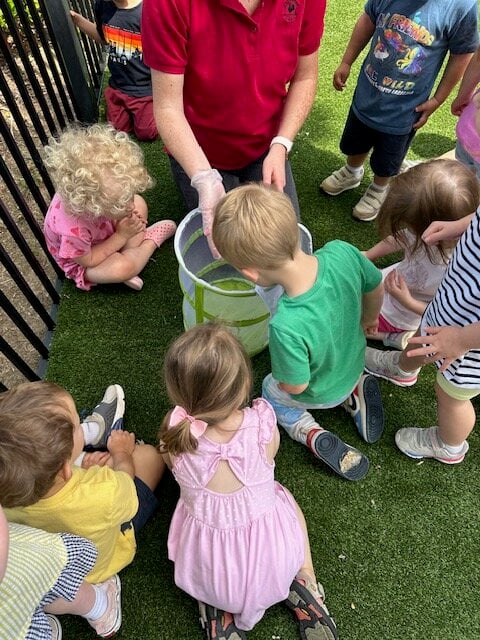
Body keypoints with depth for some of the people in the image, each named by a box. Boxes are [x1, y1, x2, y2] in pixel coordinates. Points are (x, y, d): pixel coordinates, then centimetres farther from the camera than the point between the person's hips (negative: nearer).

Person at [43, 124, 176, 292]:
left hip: (104, 229, 7)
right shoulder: (73, 231, -45)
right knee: (123, 268, -35)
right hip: (82, 263, -6)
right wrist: (122, 236, -26)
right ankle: (151, 239, -5)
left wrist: (127, 217, -24)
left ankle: (128, 254, -8)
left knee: (140, 203, -8)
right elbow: (88, 261, -25)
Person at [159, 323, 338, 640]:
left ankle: (219, 612, 20)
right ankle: (303, 584, 20)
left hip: (207, 569, 0)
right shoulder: (262, 424, -26)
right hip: (272, 559, 1)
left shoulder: (174, 431, -24)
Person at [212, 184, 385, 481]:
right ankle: (356, 390, 17)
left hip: (320, 393, -4)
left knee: (272, 393, 28)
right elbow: (376, 288, -11)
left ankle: (313, 435, 10)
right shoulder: (342, 252, -33)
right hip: (354, 361, 4)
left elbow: (296, 386, -27)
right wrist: (369, 318, 11)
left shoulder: (287, 327, -47)